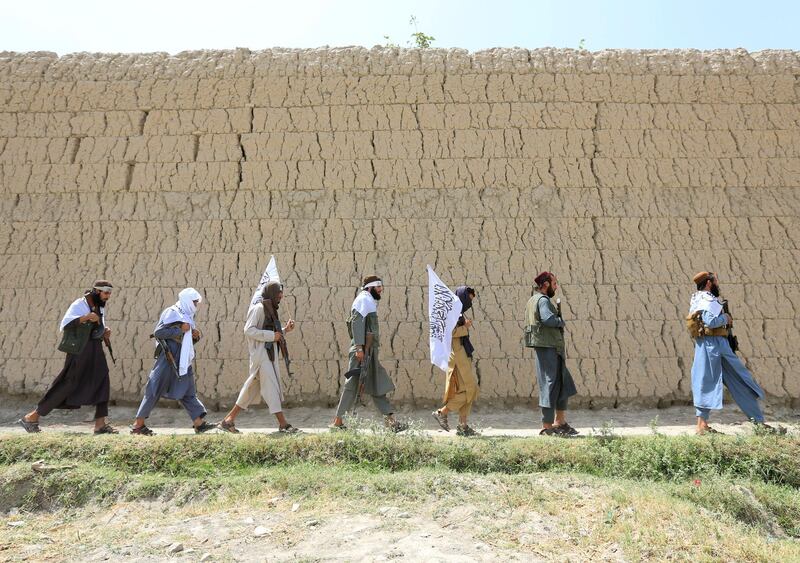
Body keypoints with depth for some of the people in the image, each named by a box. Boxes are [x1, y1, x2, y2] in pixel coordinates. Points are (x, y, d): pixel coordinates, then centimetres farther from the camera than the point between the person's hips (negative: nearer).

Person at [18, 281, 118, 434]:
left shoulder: (100, 308, 15)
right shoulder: (79, 304, -9)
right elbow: (65, 324, -21)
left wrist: (105, 333, 5)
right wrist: (85, 317, -35)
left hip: (95, 350, 7)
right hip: (80, 351, -7)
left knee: (102, 383, -3)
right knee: (67, 385, -4)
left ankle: (100, 424, -3)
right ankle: (32, 417, 13)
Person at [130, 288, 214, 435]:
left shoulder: (187, 316, 17)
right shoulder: (171, 312, -8)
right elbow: (158, 332, -18)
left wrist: (195, 336, 3)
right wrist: (180, 330, -18)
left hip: (182, 362, 8)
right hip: (168, 360, -8)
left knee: (188, 392, 6)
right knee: (155, 390, 0)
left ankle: (199, 423, 6)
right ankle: (138, 424, 12)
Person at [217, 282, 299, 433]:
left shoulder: (270, 310, 18)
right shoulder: (258, 308, -9)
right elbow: (249, 330, -18)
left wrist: (285, 330, 7)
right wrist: (271, 335, -18)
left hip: (269, 355, 9)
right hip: (261, 354, -9)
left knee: (252, 390, 12)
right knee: (271, 387, -6)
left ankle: (228, 421, 20)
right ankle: (283, 424, -2)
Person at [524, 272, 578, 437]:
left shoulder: (533, 300, 20)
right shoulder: (543, 300, -12)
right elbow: (548, 319, -28)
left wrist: (557, 320, 7)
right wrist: (561, 321, -9)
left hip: (552, 349, 10)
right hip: (547, 347, -10)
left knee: (564, 384, 16)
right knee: (550, 386, -4)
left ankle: (560, 422, 23)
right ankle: (547, 427, 3)